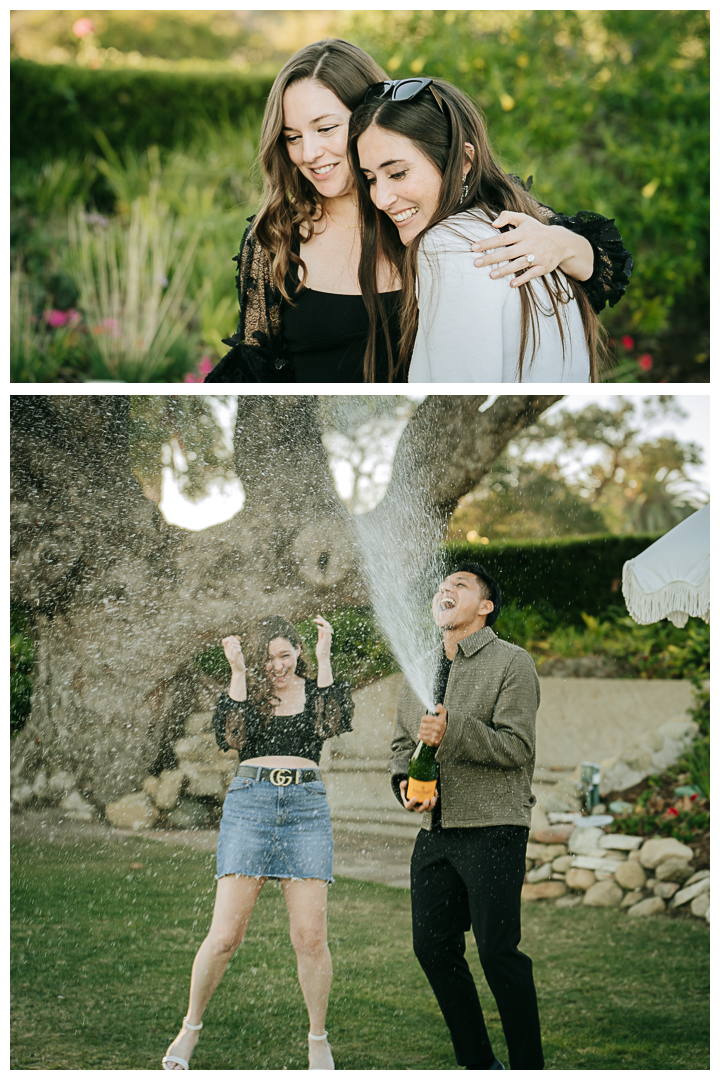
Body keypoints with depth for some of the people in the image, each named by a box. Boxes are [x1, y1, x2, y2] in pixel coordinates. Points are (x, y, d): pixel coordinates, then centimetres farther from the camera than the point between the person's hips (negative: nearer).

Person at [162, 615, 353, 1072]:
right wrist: (239, 673, -9)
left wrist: (324, 659, -7)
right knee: (226, 935, -5)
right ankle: (191, 1028, 14)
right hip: (250, 802, -1)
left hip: (307, 807, 1)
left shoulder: (315, 689, 12)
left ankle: (318, 1038, 13)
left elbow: (336, 723, -9)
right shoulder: (244, 690, 11)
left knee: (311, 938, -4)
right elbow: (231, 735, -7)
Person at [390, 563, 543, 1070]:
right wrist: (407, 781, 1)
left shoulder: (512, 663, -3)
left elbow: (517, 747, -12)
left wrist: (452, 731, -24)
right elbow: (403, 742, 23)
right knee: (433, 948, 5)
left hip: (493, 828, -7)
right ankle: (478, 1065, 18)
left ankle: (529, 1068, 4)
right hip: (435, 832, 7)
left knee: (498, 951, -9)